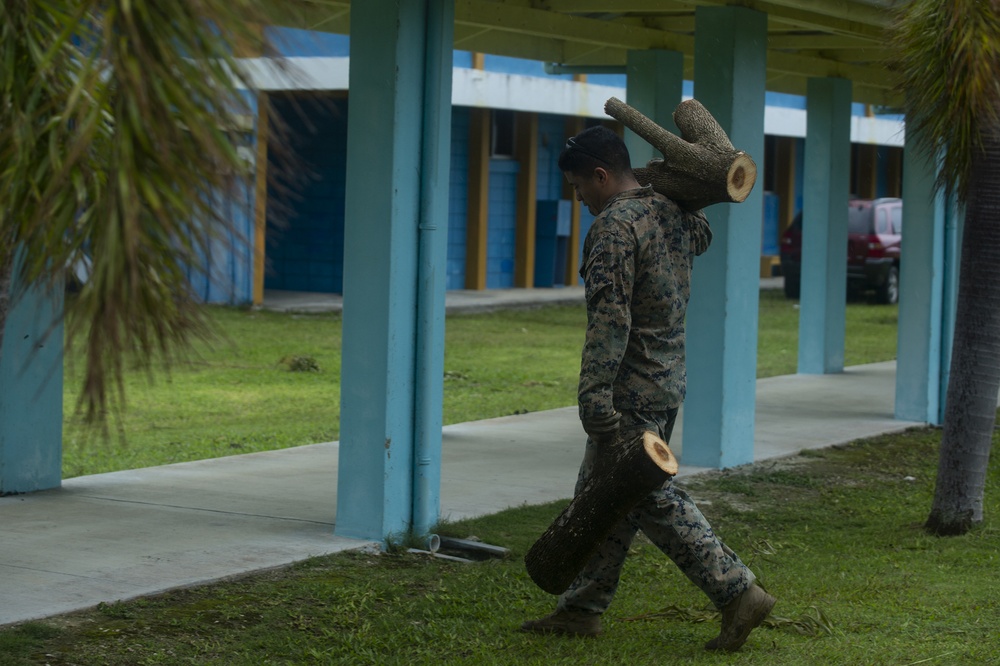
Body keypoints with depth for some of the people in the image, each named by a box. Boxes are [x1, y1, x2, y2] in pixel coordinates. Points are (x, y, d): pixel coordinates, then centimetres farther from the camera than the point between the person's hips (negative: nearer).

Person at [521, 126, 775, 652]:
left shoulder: (615, 225, -18)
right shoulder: (672, 212, 9)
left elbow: (610, 319, -25)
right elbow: (701, 236, 36)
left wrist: (595, 401, -26)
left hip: (634, 390, -10)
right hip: (669, 377, 10)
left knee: (651, 499, -3)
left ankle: (737, 592, -2)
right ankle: (581, 608, 19)